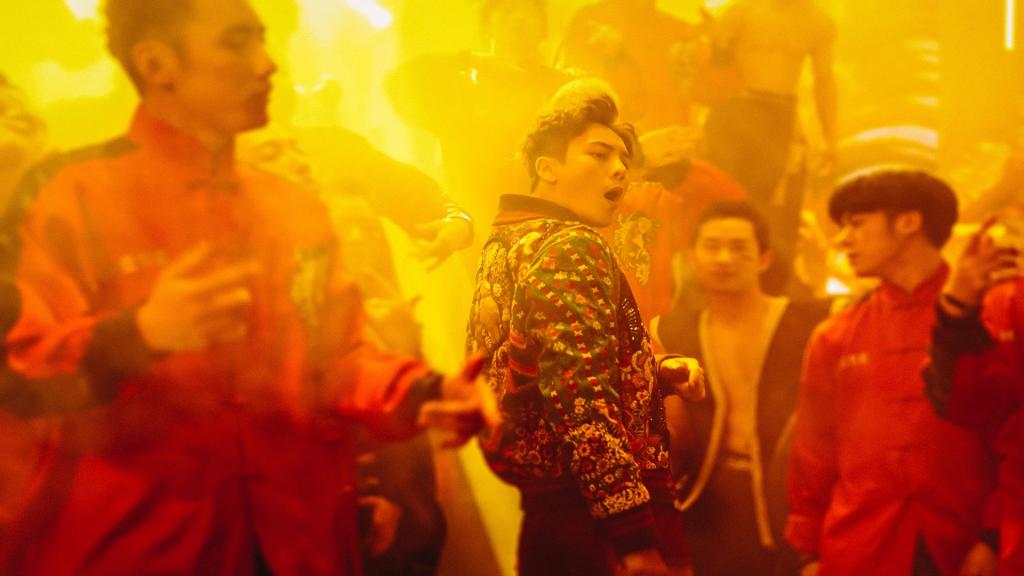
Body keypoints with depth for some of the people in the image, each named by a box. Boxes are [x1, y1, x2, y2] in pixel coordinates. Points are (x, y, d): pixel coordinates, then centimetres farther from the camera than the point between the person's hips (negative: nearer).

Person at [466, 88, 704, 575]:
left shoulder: (507, 244, 16)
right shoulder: (572, 247, -12)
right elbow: (582, 402, -24)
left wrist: (656, 374, 10)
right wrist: (638, 537, -26)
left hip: (539, 513, 10)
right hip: (595, 522, -10)